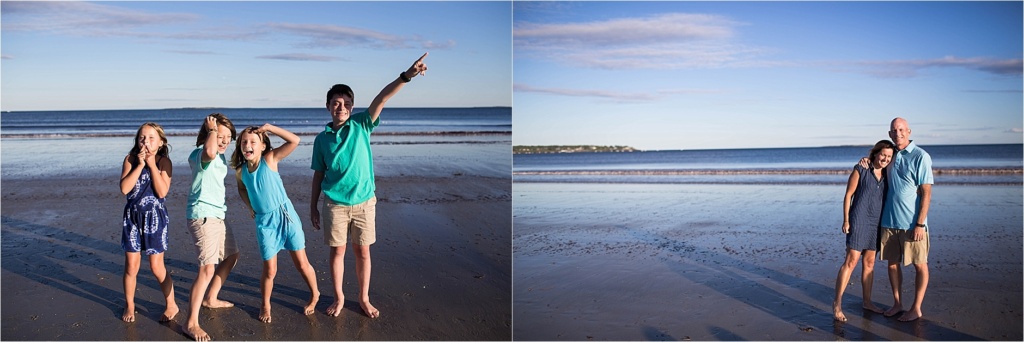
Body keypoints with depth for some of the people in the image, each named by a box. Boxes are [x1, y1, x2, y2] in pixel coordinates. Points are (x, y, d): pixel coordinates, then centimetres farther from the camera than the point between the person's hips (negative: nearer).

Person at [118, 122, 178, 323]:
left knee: (157, 267, 2)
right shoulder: (130, 160, -2)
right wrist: (140, 165, -16)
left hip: (155, 216, -2)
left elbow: (162, 192, -18)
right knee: (131, 265, 6)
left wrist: (151, 164, -17)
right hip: (133, 216, 2)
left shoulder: (164, 161, -7)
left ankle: (171, 305, 19)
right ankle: (129, 306, 25)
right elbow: (124, 188, -14)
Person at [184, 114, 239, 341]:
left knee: (231, 256, 25)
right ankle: (191, 323, -11)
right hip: (202, 216, -10)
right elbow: (210, 151, -44)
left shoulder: (221, 156, 13)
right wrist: (211, 129, -28)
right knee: (208, 268, -17)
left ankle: (211, 299, 41)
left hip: (217, 215, 10)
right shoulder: (200, 155, -17)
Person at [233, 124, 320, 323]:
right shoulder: (240, 171, -1)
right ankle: (265, 305, 28)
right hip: (264, 221, 2)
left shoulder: (270, 159, -11)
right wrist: (250, 206, 7)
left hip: (285, 215, -2)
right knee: (269, 270, 4)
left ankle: (314, 295, 31)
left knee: (301, 264, 7)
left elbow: (295, 141, -22)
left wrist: (269, 127, -22)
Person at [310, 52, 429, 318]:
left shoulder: (361, 126, -3)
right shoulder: (321, 139, 2)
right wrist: (313, 206, 7)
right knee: (337, 251, 9)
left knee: (363, 251, 8)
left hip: (364, 201, 0)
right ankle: (339, 297, 26)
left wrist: (405, 76, -29)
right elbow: (318, 175, 8)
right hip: (334, 204, 1)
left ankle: (364, 298, 23)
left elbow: (381, 99, -17)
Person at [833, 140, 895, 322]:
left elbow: (887, 199, 15)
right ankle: (837, 303, -6)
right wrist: (846, 220, -10)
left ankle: (867, 301, 23)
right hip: (859, 220, -6)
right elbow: (848, 195, -6)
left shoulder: (886, 175, 9)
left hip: (876, 223, 6)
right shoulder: (860, 170, -6)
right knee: (851, 261, -10)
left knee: (870, 262, 12)